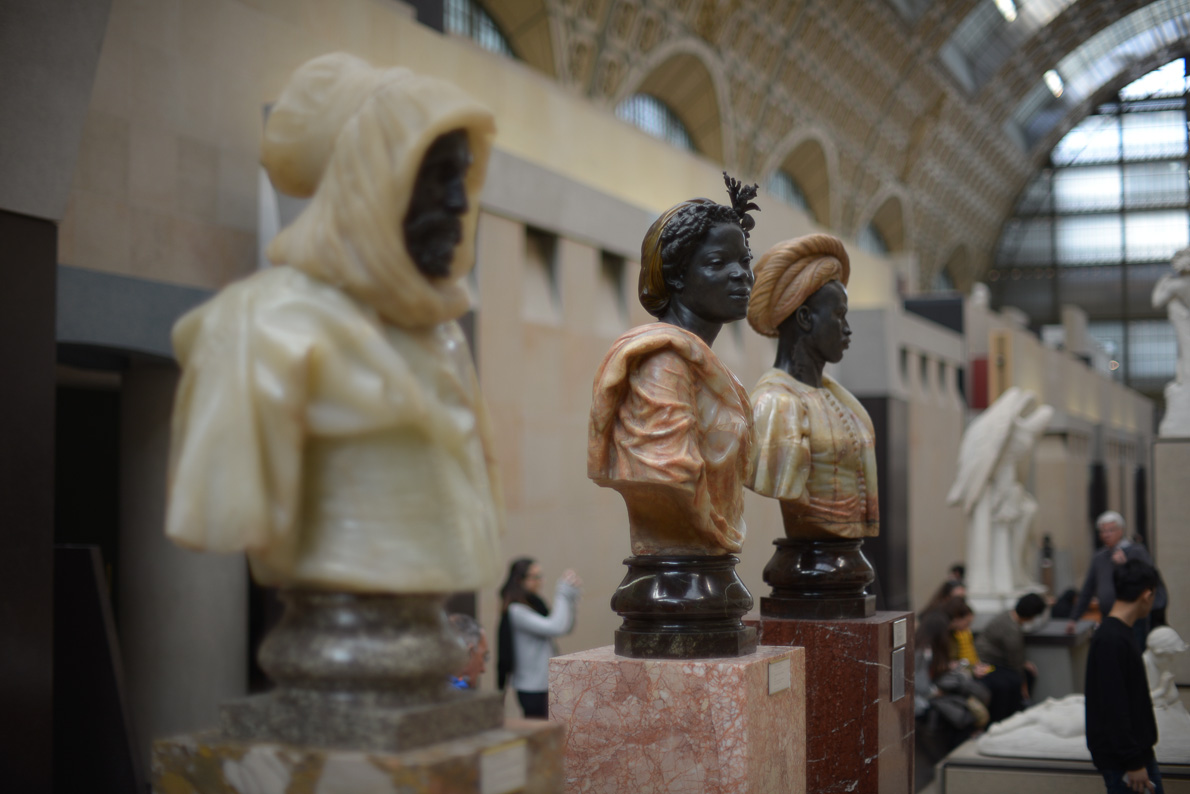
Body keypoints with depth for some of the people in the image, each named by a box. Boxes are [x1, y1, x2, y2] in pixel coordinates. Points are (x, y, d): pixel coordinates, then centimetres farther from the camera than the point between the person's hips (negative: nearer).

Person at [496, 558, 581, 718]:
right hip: (533, 687, -9)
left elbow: (566, 628, 12)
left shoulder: (534, 603, 12)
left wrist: (571, 599, 0)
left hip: (546, 682, 9)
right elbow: (556, 627, -23)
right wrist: (564, 593, -14)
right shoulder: (516, 611, -16)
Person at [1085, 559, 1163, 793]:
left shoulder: (1121, 633, 10)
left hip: (1137, 750, 10)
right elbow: (1114, 708, -24)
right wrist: (1133, 762, -22)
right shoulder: (1110, 640, -22)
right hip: (1121, 758, -10)